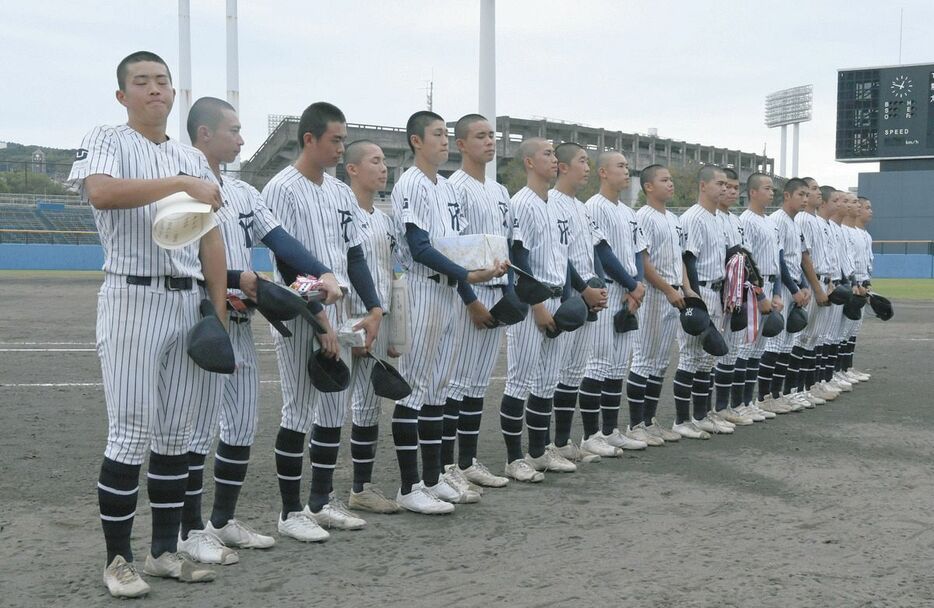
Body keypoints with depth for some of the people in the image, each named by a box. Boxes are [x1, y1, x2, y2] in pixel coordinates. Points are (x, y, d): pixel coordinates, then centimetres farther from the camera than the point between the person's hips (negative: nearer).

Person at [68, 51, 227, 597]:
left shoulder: (193, 158, 16)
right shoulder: (106, 141, -1)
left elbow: (212, 239, 13)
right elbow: (101, 191, -25)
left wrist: (219, 314, 6)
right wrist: (182, 184, -26)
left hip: (189, 303, 6)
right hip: (133, 301, -5)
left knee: (176, 434, 9)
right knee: (131, 435, -6)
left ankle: (166, 550, 18)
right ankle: (119, 559, 5)